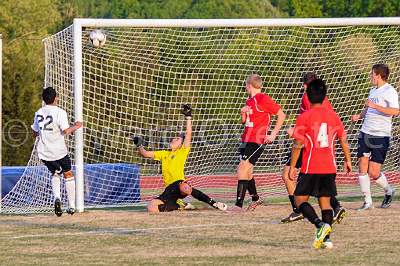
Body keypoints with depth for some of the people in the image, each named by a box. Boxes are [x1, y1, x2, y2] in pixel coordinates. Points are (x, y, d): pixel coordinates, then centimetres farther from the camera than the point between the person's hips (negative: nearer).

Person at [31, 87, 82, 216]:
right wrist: (75, 127, -1)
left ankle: (57, 197, -4)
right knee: (68, 174, 14)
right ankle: (71, 207, 11)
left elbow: (35, 133, 15)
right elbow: (66, 131, -19)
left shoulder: (38, 113, 6)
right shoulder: (60, 112, -11)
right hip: (59, 151, -4)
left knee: (55, 173, 23)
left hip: (44, 152, 4)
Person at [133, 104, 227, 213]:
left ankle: (213, 203, -31)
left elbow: (188, 134, -1)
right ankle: (180, 205, 3)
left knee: (184, 188, -44)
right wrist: (139, 146, 7)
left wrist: (188, 117, -5)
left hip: (179, 184, -6)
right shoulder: (164, 154, 26)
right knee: (151, 208, -16)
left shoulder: (182, 152, 10)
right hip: (169, 190, 6)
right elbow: (146, 154, 25)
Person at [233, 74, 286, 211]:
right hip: (246, 139, 9)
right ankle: (255, 198, 35)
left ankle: (239, 204, -17)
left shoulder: (263, 99, -10)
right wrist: (243, 113, 3)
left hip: (257, 140, -9)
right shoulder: (249, 101, 16)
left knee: (242, 169, -16)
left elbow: (281, 115, -9)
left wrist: (273, 134, -11)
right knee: (246, 170, 15)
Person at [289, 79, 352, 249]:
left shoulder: (304, 117, -8)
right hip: (329, 168, 5)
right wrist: (348, 160, 25)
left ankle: (320, 225, -20)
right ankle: (326, 239, 1)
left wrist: (292, 167, -3)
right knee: (325, 202, 11)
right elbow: (343, 140, 12)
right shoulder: (333, 116, 6)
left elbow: (298, 145, -10)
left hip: (310, 169, -5)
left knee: (300, 199, 3)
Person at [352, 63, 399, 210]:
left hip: (381, 136, -7)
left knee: (374, 173, -8)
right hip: (365, 133, 7)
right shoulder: (373, 91, 17)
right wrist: (359, 115, 13)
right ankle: (367, 201, 6)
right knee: (362, 169, -2)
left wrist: (375, 106, -26)